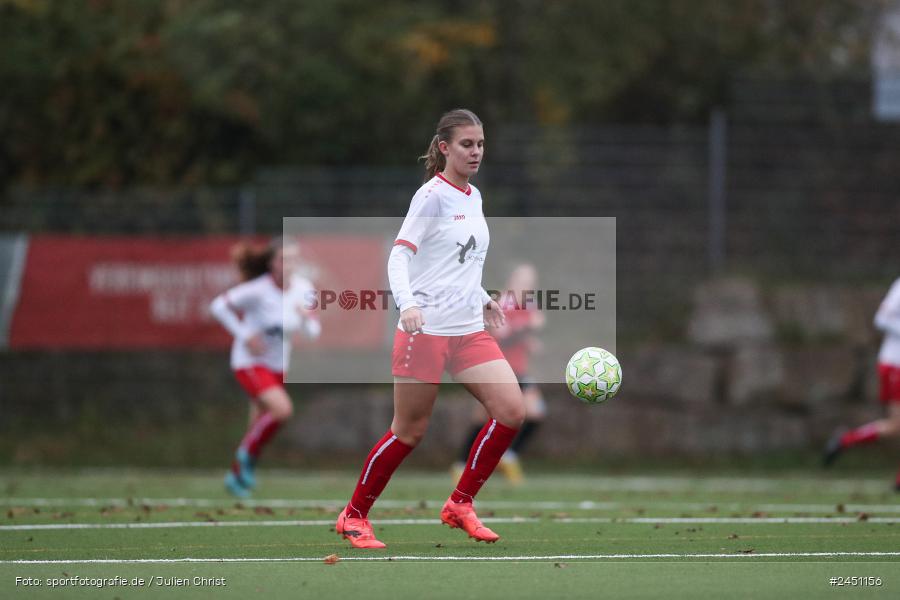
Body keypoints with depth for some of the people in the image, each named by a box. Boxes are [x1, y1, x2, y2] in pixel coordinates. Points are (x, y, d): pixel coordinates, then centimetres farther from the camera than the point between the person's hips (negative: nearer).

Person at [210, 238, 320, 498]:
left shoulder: (302, 289, -4)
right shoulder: (257, 291, -20)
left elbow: (313, 331, 1)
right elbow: (218, 305, -12)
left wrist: (306, 320, -23)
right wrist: (244, 336, -18)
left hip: (279, 366, 6)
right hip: (251, 363, -6)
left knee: (259, 425, 13)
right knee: (283, 409, -27)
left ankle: (235, 475, 34)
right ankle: (248, 455, -6)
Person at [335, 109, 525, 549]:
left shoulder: (473, 197, 14)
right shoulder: (432, 195, -9)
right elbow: (399, 256, -16)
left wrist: (482, 299, 27)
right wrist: (407, 304, -31)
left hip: (469, 330, 7)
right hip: (427, 328, -7)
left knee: (511, 411, -8)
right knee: (410, 432, -2)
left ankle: (460, 504, 4)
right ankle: (353, 516, 14)